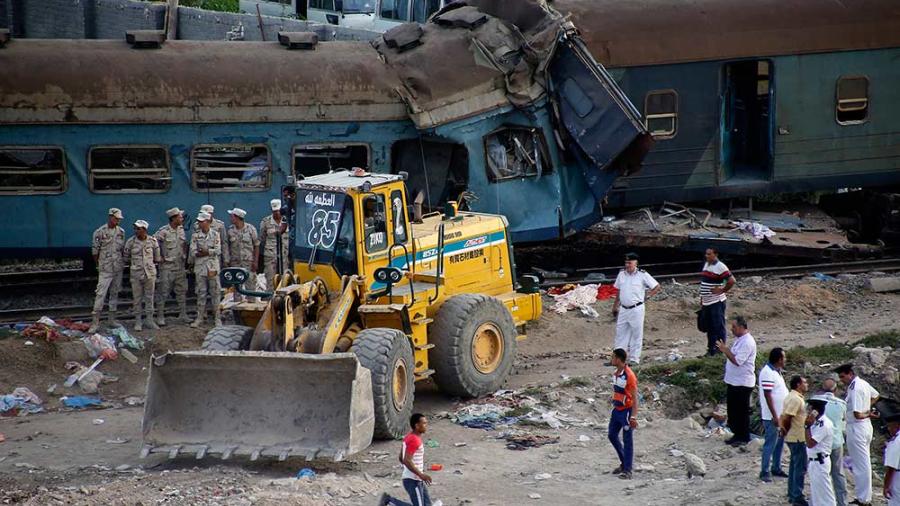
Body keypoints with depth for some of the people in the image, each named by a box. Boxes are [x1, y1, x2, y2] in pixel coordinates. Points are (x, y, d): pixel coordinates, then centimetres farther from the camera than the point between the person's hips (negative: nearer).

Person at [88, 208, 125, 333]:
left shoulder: (121, 232, 6)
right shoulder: (100, 232, -9)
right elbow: (95, 251, -3)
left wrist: (120, 262, 12)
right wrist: (99, 265, 4)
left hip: (118, 268, 5)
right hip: (105, 269, -5)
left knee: (115, 293, 11)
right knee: (100, 294, -10)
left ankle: (112, 319, 20)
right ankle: (95, 322, -11)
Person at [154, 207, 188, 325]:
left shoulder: (181, 230, 7)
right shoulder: (163, 231, -14)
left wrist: (184, 255, 11)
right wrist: (159, 257, -12)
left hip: (180, 266, 6)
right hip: (167, 266, -6)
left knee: (182, 291, 10)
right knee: (163, 292, -3)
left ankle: (183, 315, 19)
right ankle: (160, 317, 2)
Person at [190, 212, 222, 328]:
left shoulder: (215, 234, 3)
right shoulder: (195, 235, 5)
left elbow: (217, 250, -6)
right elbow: (193, 252, -4)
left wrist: (206, 251, -14)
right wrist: (210, 252, -12)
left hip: (213, 267, -1)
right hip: (200, 267, 1)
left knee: (215, 292, 1)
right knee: (201, 293, 4)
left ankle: (217, 318, 6)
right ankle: (200, 318, 9)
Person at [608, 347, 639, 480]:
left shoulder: (629, 376, -19)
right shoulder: (615, 374, 9)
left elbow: (635, 398, -19)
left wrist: (633, 417, -23)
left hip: (627, 410, -9)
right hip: (617, 410, 9)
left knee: (627, 440, -3)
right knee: (612, 435, 13)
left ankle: (627, 470, 3)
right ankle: (624, 463, 28)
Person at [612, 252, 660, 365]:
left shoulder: (642, 275, -8)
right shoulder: (622, 274, 6)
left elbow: (657, 287, -1)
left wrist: (647, 295, -7)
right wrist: (615, 307, 18)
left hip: (636, 309, -5)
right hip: (623, 309, 5)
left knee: (636, 334, 3)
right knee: (620, 334, 6)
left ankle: (634, 359, 9)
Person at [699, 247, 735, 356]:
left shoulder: (720, 266, -14)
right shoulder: (706, 265, 13)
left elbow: (731, 281, -19)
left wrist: (722, 290, -13)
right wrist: (701, 300, 19)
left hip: (716, 303, -9)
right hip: (706, 302, 9)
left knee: (718, 327, -2)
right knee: (709, 327, 14)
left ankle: (720, 349, 4)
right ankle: (711, 348, 21)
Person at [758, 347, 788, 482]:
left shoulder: (776, 371, 10)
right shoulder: (768, 373, -20)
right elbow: (768, 396, -22)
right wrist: (774, 416, -23)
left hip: (781, 414, 9)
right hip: (772, 416, -9)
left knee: (779, 442, 15)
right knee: (770, 444, -4)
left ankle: (776, 468, 25)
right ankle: (765, 472, 1)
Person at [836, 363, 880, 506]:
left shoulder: (855, 389, -22)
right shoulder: (863, 383, 7)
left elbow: (857, 414, -24)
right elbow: (875, 396, 27)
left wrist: (867, 414, -5)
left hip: (856, 428, -10)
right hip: (866, 426, 10)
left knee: (860, 464, -4)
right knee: (864, 463, 15)